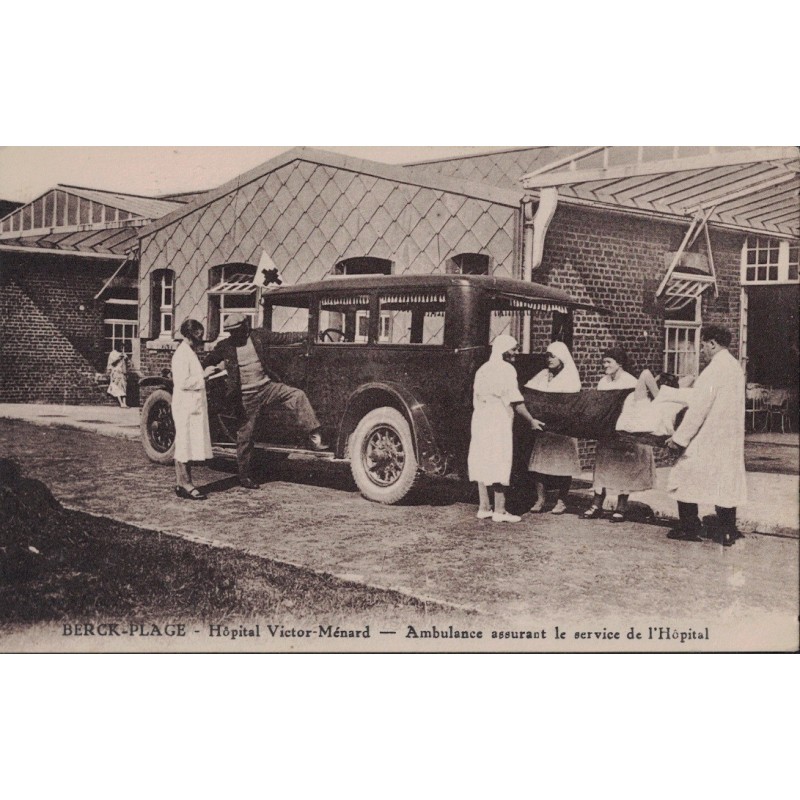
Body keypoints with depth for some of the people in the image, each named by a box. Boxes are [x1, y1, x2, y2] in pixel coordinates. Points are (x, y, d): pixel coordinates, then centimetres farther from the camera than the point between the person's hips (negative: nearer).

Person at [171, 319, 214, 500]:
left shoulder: (190, 353, 16)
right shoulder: (182, 355, -15)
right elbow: (182, 383, -21)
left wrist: (204, 374, 8)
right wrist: (203, 375, -14)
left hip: (194, 406, 10)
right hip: (185, 407, -10)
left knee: (188, 447, 10)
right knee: (184, 446, -5)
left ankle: (184, 485, 15)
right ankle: (185, 485, -1)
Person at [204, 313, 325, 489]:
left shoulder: (258, 336, 2)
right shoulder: (224, 346, -1)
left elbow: (284, 338, 6)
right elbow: (207, 364, 12)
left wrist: (309, 334, 5)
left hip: (266, 387, 2)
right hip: (245, 398, -2)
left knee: (297, 395, -19)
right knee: (245, 435, 2)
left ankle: (314, 437, -18)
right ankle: (245, 476, 16)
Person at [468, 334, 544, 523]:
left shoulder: (483, 369, 16)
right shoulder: (506, 369, -8)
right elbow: (515, 401, -10)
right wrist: (531, 420, -2)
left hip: (480, 420, 8)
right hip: (499, 421, -8)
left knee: (482, 463, 9)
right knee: (499, 464, -4)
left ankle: (484, 507, 12)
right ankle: (499, 510, -2)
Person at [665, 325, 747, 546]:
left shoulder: (714, 370, -18)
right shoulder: (736, 367, 10)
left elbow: (698, 409, -20)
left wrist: (680, 437, -15)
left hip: (708, 439, -8)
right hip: (731, 440, 8)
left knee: (687, 479, 5)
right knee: (727, 483, 10)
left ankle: (690, 529, 9)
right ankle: (728, 533, 12)